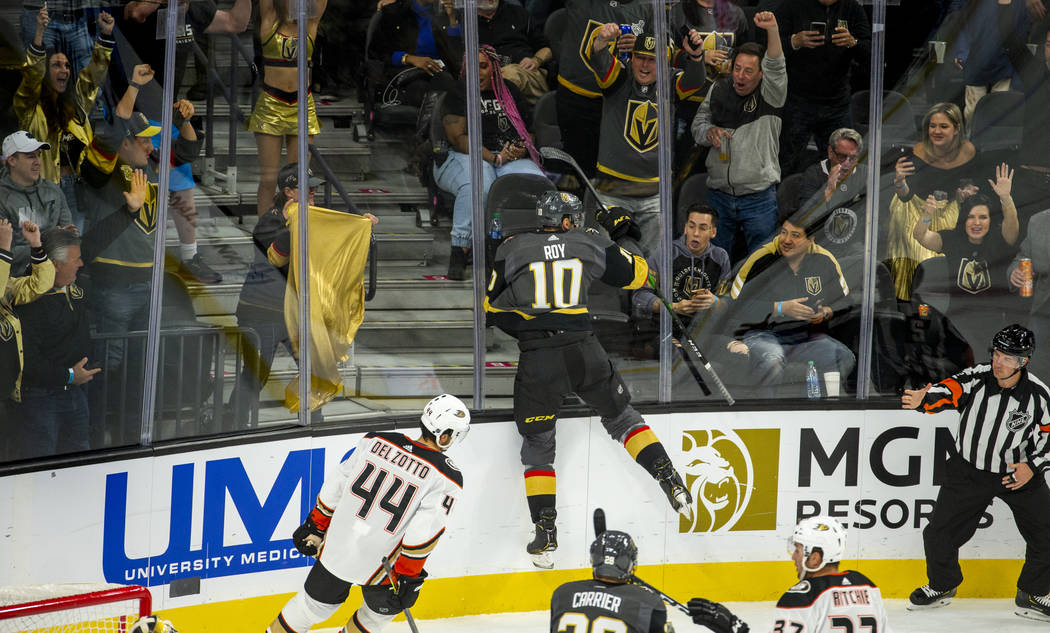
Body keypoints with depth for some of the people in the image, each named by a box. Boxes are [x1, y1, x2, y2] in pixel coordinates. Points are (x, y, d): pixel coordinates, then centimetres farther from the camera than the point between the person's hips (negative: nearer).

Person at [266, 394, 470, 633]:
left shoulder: (377, 441, -2)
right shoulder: (447, 477, -14)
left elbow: (335, 486, 5)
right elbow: (423, 532, -18)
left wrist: (316, 524, 17)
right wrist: (408, 577, -10)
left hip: (337, 549, 3)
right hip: (379, 566, -3)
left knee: (314, 603, 25)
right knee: (383, 607, 28)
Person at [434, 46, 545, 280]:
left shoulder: (510, 93, 17)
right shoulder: (456, 94, 3)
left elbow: (528, 131, 20)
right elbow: (458, 138, -8)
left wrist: (522, 149, -5)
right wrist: (495, 158, -16)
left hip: (511, 159, 4)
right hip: (464, 158, -4)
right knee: (477, 184, -41)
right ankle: (460, 251, -35)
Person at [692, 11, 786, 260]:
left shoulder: (769, 95, -7)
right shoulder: (718, 90, 6)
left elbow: (776, 69, -27)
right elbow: (698, 123, 15)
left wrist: (772, 30, -43)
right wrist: (709, 133, -10)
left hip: (759, 199, -4)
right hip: (718, 194, 4)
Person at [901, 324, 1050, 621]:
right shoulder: (976, 378, -16)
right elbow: (948, 391, -32)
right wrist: (923, 400, -54)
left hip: (1019, 473, 0)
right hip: (969, 471, 0)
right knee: (940, 532, 1)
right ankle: (942, 586, 29)